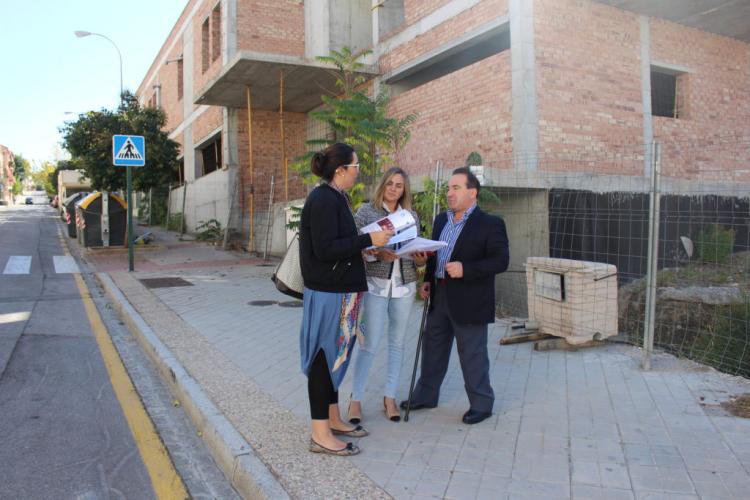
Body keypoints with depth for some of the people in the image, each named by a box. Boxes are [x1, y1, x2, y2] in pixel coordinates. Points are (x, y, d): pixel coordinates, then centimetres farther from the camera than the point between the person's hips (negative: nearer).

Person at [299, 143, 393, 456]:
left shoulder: (333, 198, 14)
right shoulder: (324, 200, -16)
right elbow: (325, 249, -23)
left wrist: (365, 244, 11)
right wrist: (368, 240, -20)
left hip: (339, 291, 10)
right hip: (329, 293, -10)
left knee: (335, 355, 16)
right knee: (325, 356, -2)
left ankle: (332, 419, 29)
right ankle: (320, 433, 8)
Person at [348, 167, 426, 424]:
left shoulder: (411, 216, 10)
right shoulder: (366, 211, -1)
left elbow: (416, 250, 13)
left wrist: (421, 259, -8)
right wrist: (377, 254, -21)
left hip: (404, 286, 4)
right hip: (375, 285, -4)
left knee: (397, 343, 10)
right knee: (369, 344, -4)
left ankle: (389, 398, 23)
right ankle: (356, 399, 11)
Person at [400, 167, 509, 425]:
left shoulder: (490, 224, -10)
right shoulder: (441, 220, 11)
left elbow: (500, 261, -15)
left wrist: (466, 269, -25)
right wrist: (427, 280, 8)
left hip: (469, 302, -7)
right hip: (439, 297, 7)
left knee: (472, 355, 5)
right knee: (433, 349, 17)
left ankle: (481, 404, 22)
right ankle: (426, 395, 33)